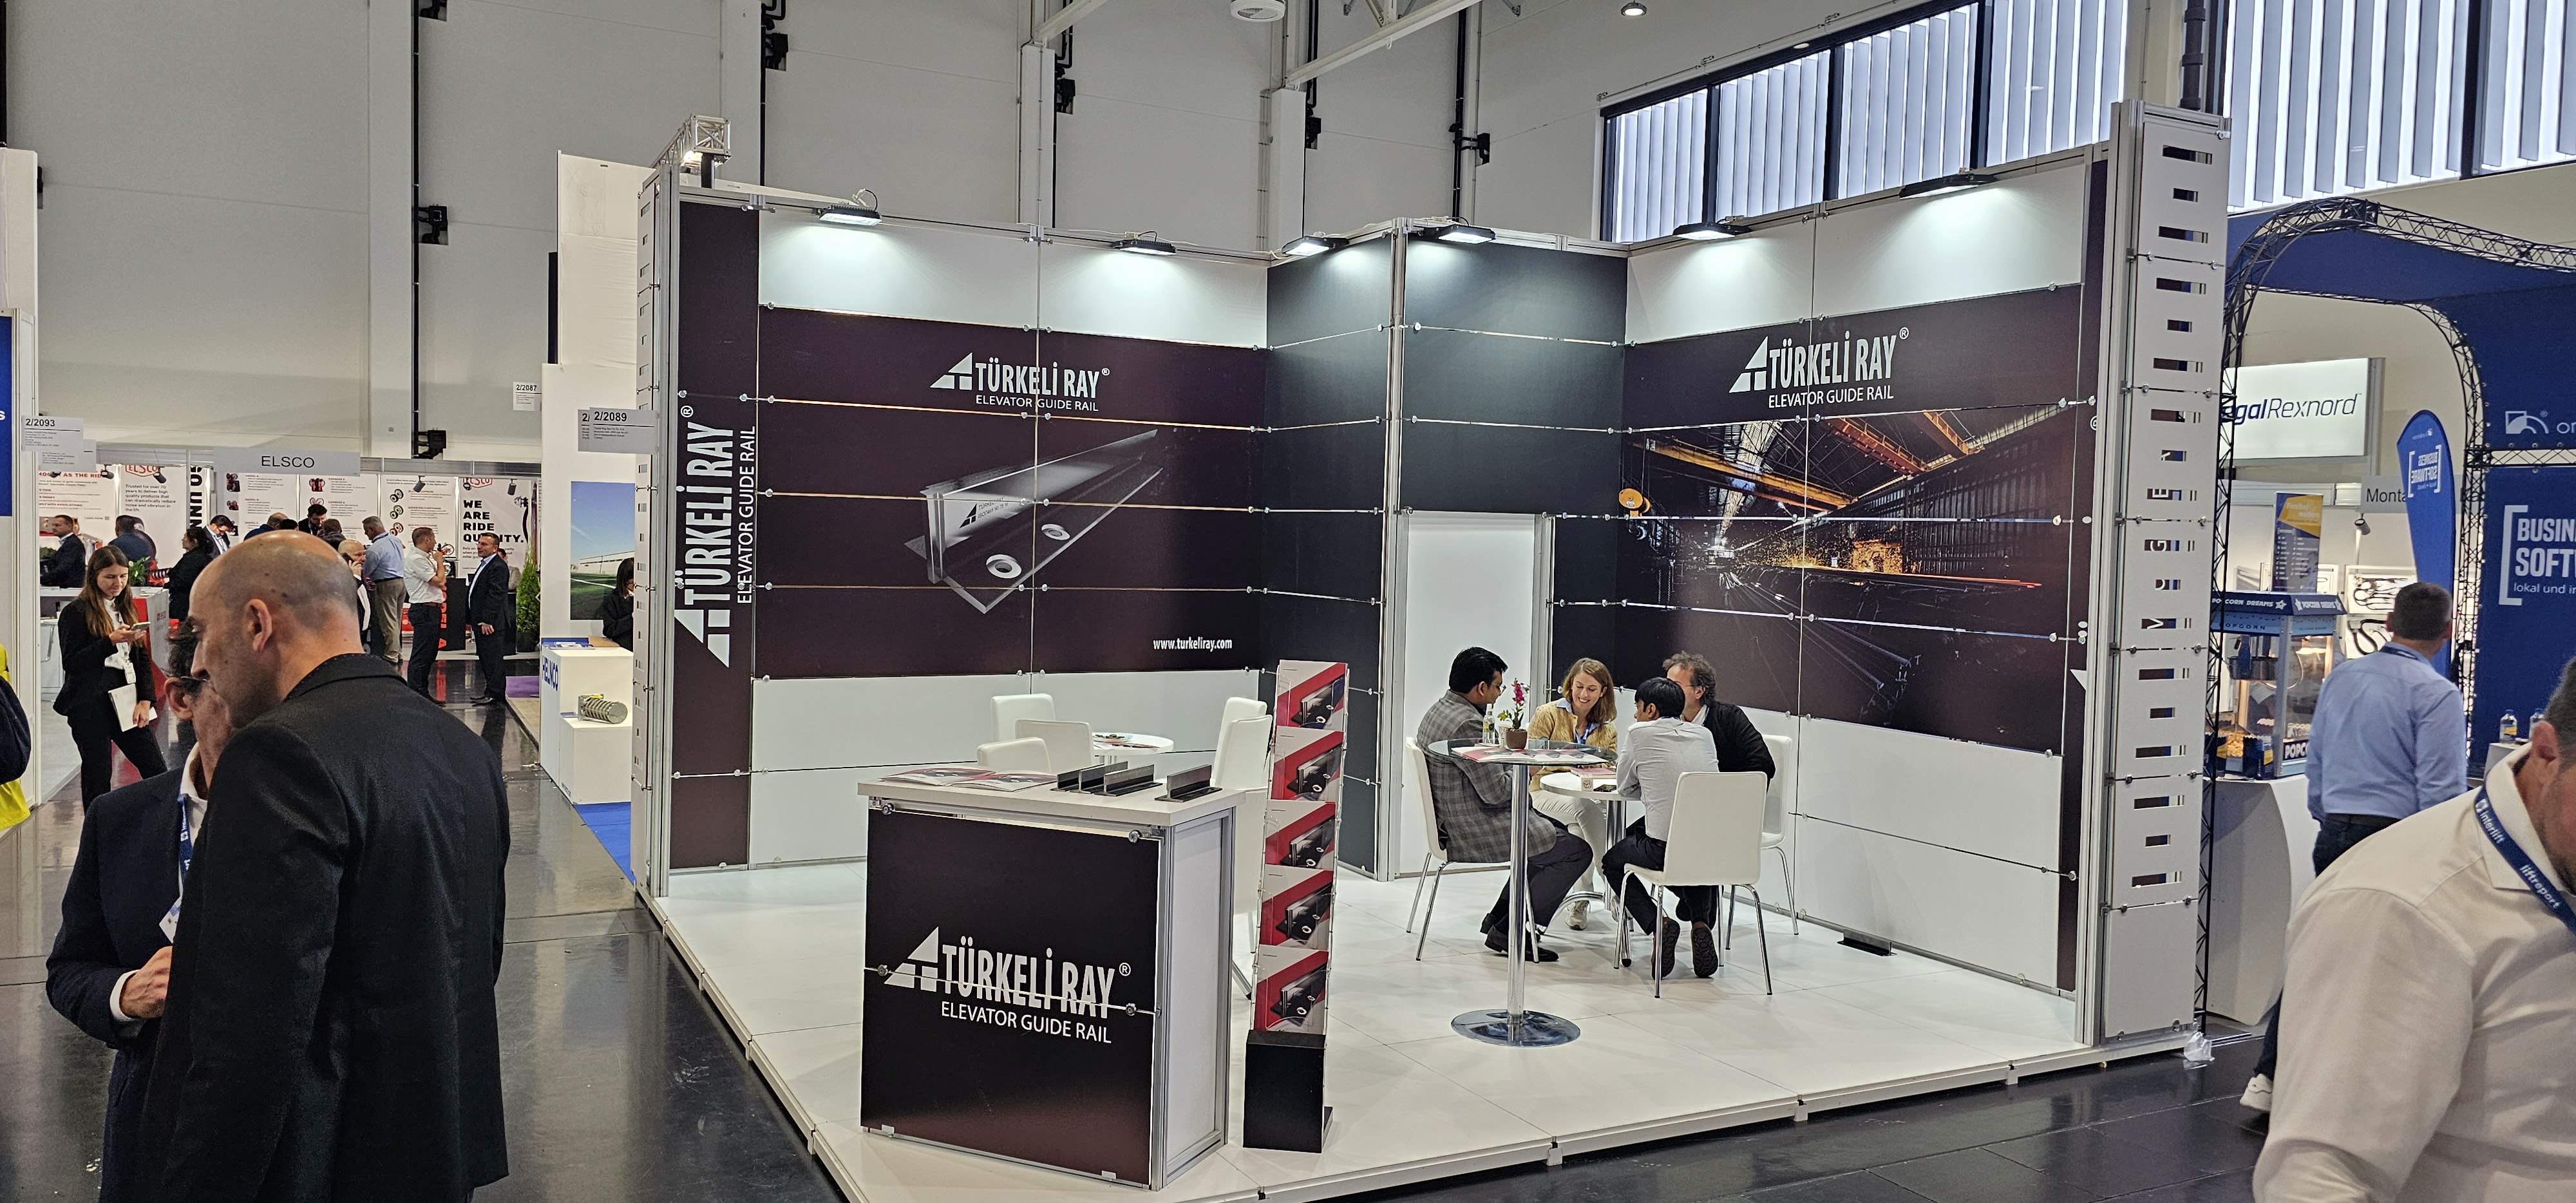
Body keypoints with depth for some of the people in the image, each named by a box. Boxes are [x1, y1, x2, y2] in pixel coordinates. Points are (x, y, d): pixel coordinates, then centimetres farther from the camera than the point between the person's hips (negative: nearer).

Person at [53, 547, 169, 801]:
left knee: (156, 770, 0)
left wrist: (145, 700, 2)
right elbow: (71, 663, -11)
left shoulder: (126, 609, 15)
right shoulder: (76, 612, -3)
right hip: (90, 704, -5)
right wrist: (111, 641, -23)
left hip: (125, 701, 5)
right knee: (98, 773, 1)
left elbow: (143, 658, 13)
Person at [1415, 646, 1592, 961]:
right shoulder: (1466, 724, -24)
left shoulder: (1439, 710, 10)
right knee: (1576, 851, -7)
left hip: (1456, 821, 11)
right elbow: (1496, 792, -23)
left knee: (1555, 830, 26)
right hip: (1474, 834, -11)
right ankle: (1506, 932, -3)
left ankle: (1499, 917, 26)